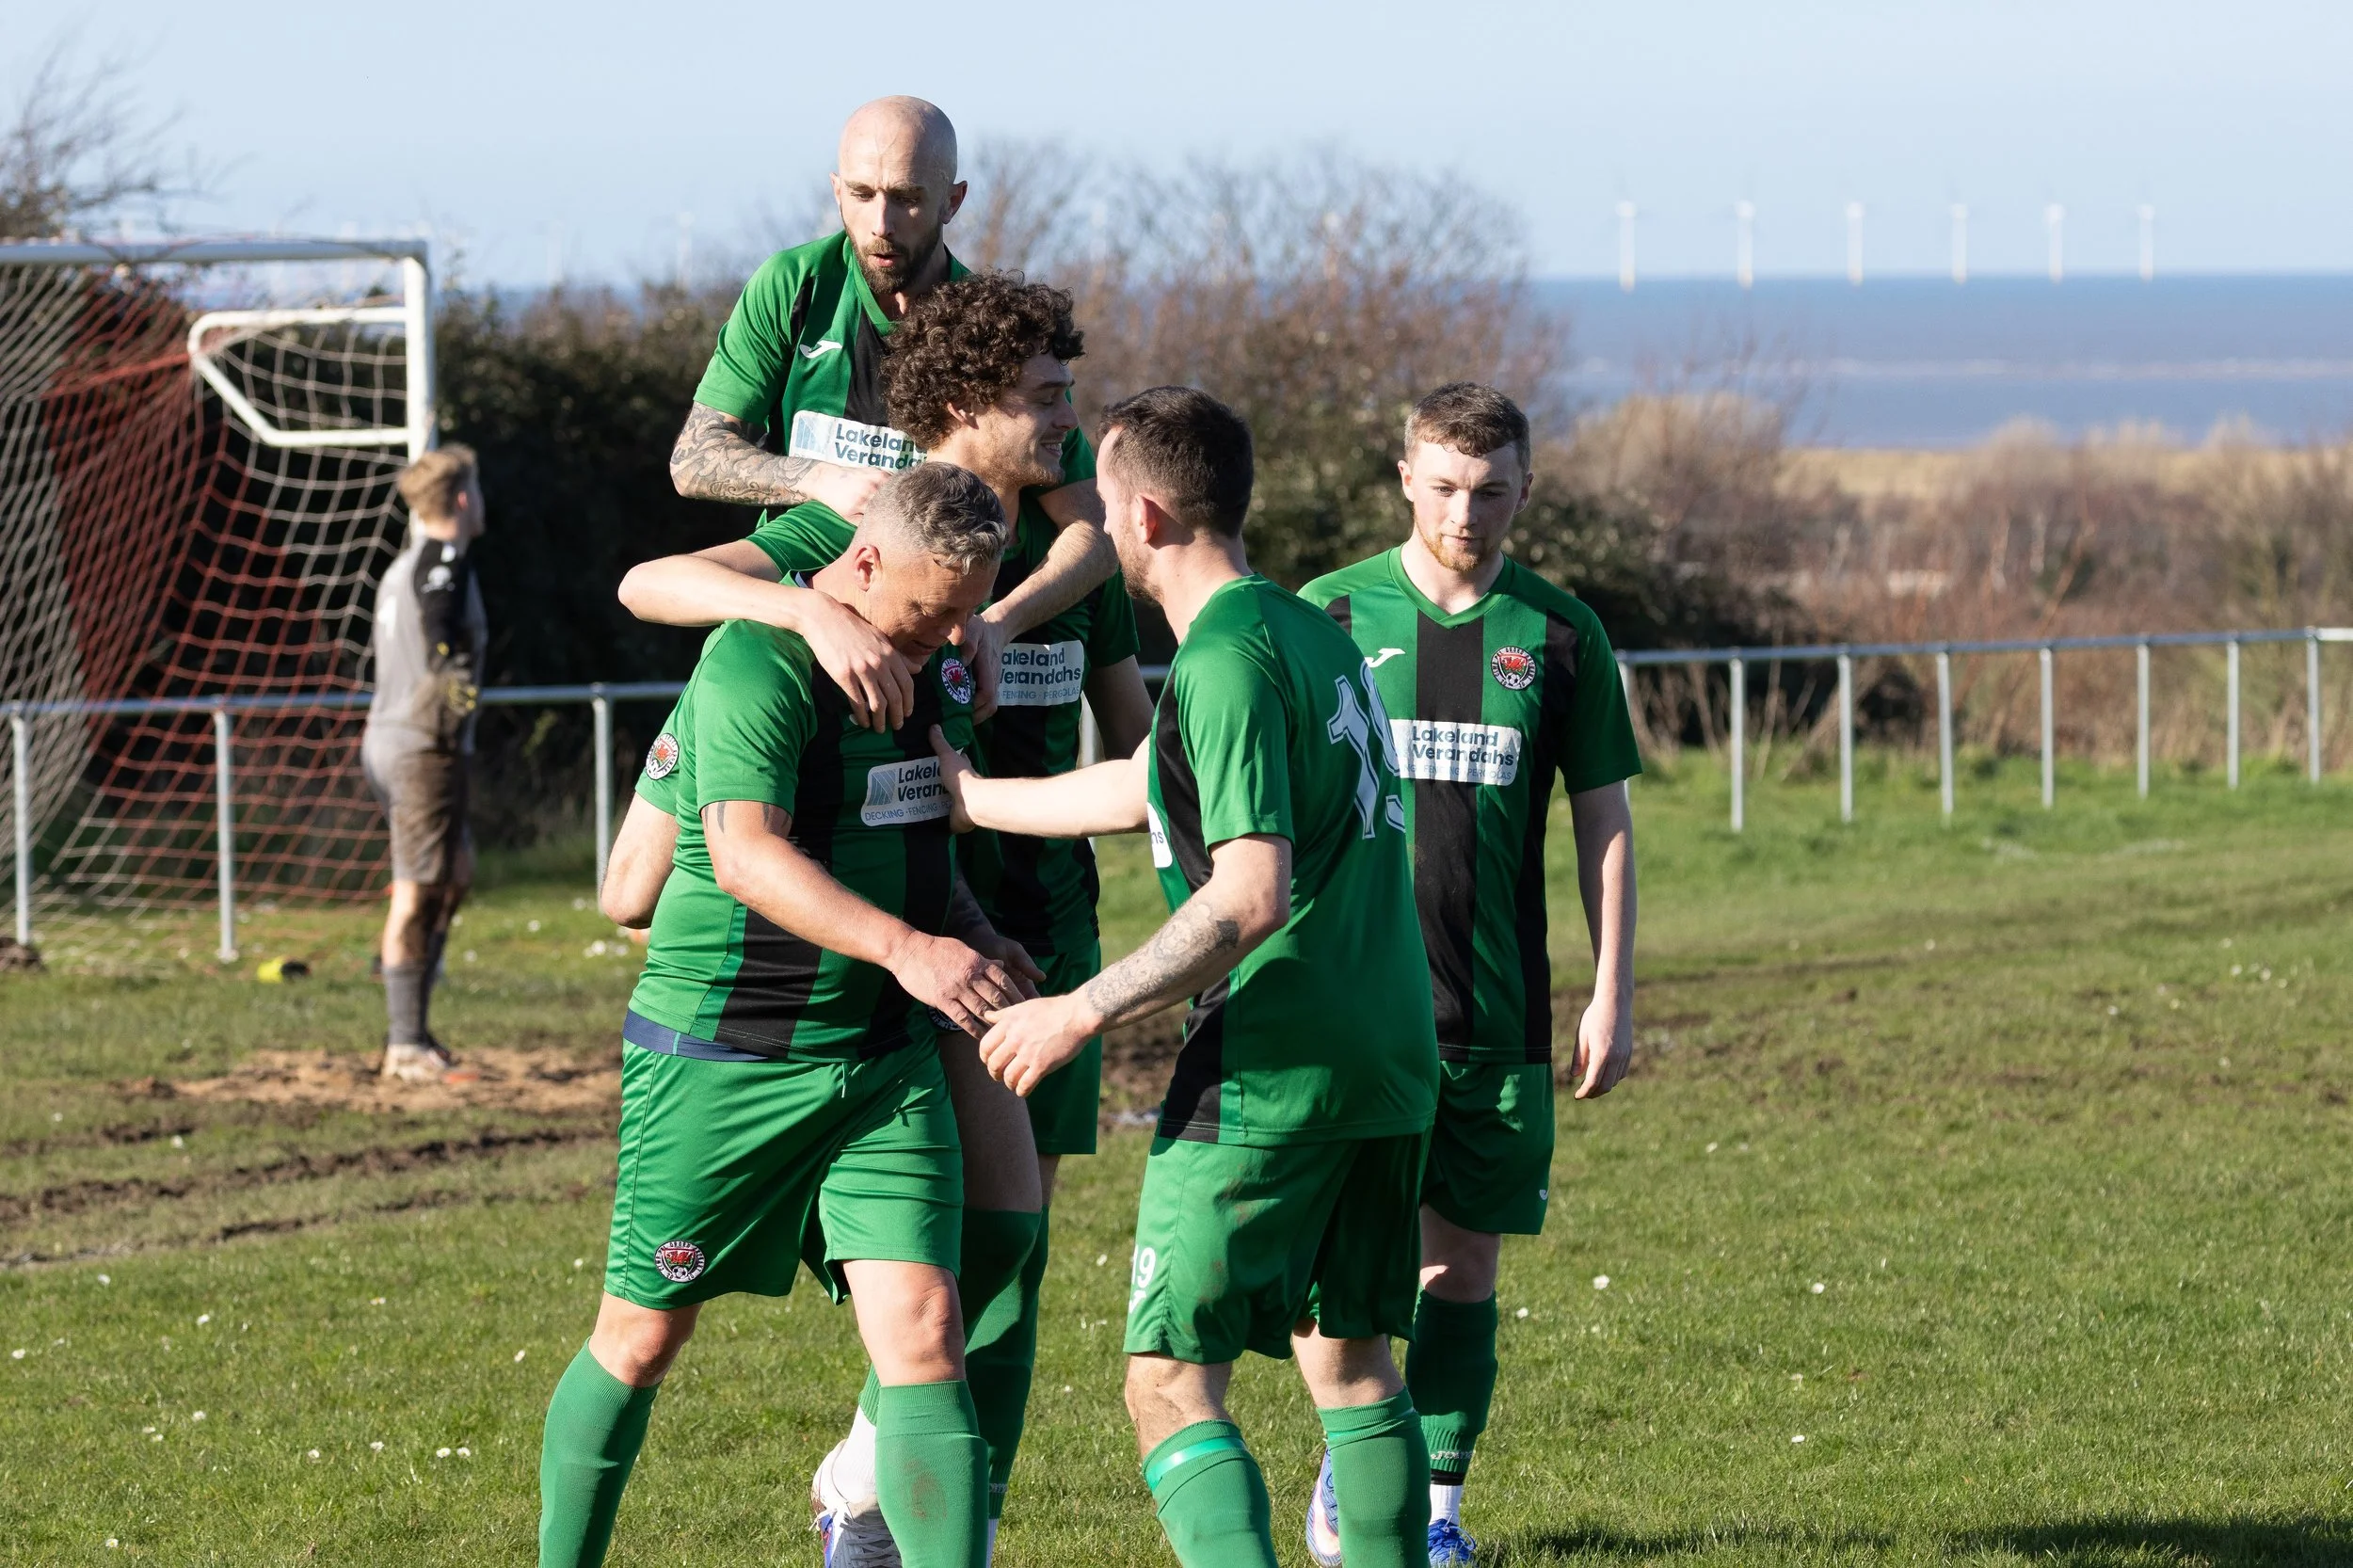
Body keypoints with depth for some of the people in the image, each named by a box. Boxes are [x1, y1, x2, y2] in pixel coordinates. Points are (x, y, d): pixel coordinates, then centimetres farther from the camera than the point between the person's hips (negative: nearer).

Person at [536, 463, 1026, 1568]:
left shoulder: (935, 670, 10)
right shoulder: (756, 663, -17)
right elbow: (745, 853, -30)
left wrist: (978, 941, 8)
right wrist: (904, 947, -40)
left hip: (879, 1058, 6)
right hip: (716, 1054, -6)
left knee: (923, 1332, -9)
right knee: (641, 1339, 8)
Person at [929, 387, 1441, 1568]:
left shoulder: (1228, 661, -14)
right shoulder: (1315, 633, 15)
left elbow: (1251, 895, -22)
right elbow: (1145, 793, 26)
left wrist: (1082, 1012, -16)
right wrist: (963, 794, 36)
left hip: (1268, 1073, -9)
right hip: (1389, 1067, 9)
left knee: (1171, 1385, -5)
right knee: (1351, 1364, 16)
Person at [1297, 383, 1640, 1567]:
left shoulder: (1556, 634, 5)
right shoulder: (1331, 614, 1)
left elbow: (1604, 821, 9)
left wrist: (1611, 997, 4)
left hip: (1497, 1010, 2)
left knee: (1466, 1260, 4)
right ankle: (1346, 1467, 14)